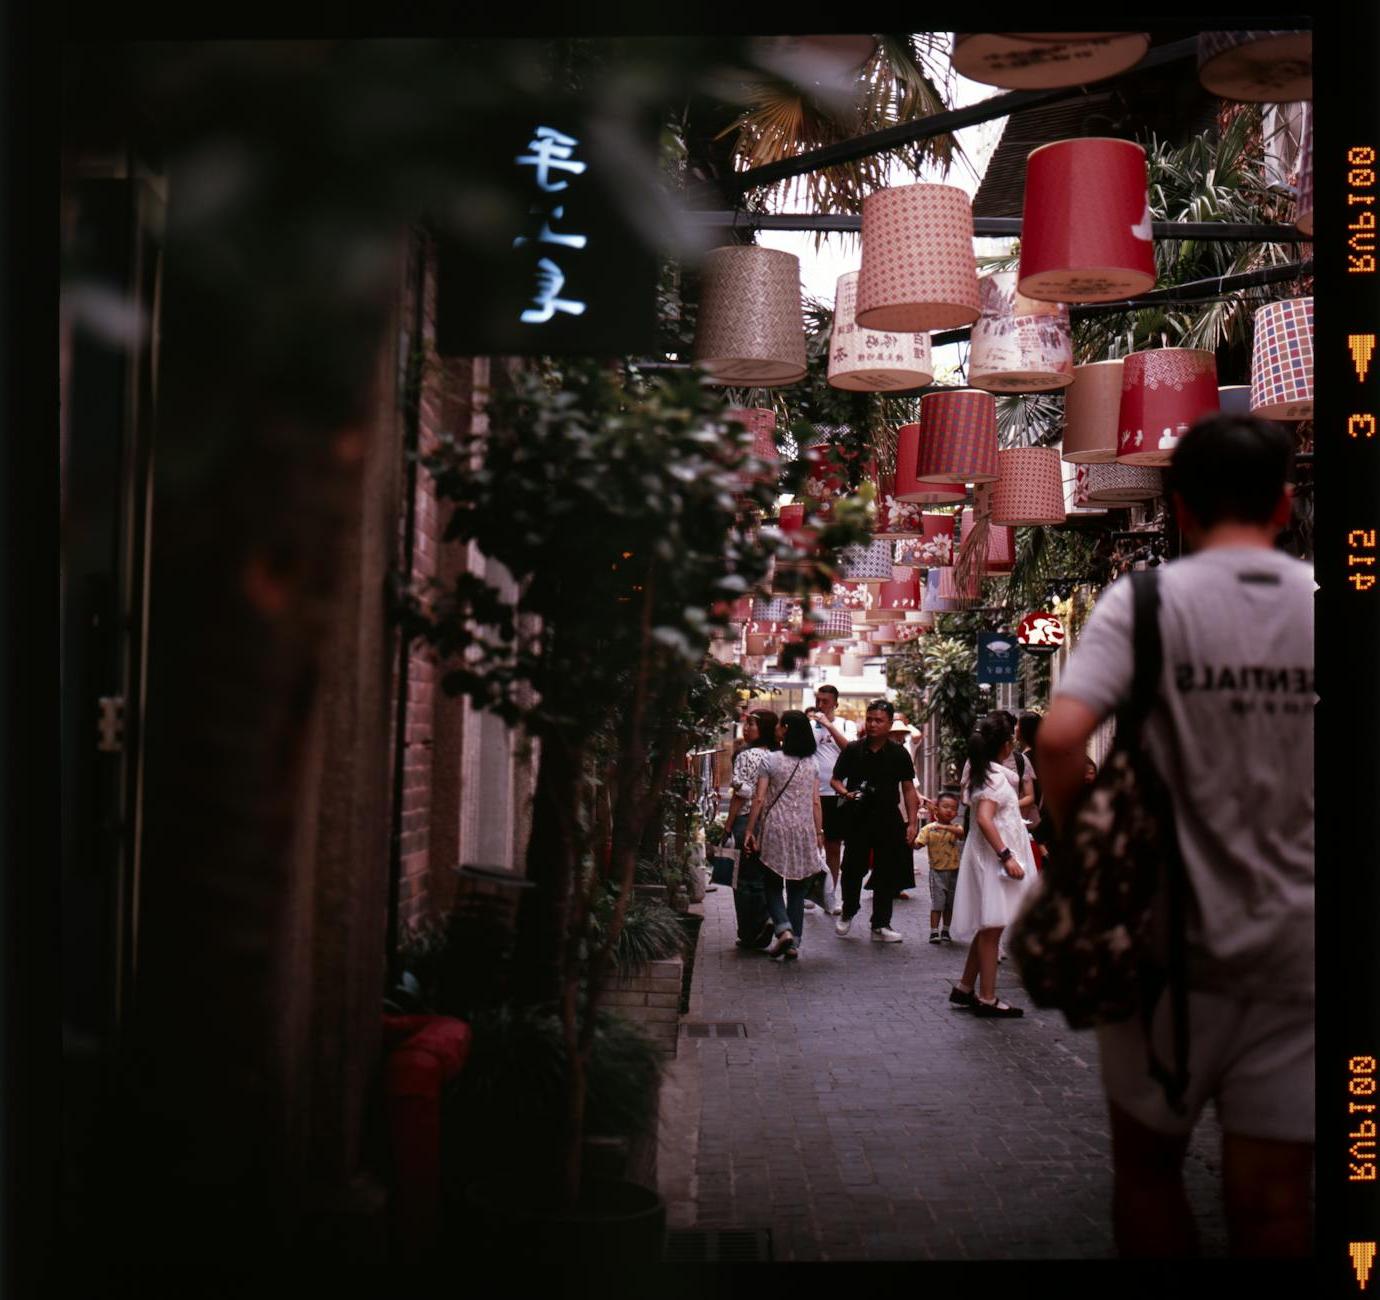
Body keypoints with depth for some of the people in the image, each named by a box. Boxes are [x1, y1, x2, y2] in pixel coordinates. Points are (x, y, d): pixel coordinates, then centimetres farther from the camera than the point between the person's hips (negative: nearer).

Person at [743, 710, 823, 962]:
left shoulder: (770, 760, -7)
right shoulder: (811, 763, 4)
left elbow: (759, 800, -7)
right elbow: (816, 802, 3)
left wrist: (750, 831, -2)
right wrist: (819, 832, 11)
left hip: (776, 829, -3)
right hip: (804, 829, 3)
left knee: (773, 884, 9)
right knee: (797, 888, 9)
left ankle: (783, 928, -13)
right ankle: (794, 942, 9)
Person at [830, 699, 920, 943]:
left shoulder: (899, 754, 3)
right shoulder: (853, 750, 2)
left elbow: (908, 789, 5)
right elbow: (836, 779, 8)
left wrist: (912, 822, -3)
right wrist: (845, 793, -15)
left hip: (888, 820, 1)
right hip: (857, 819, 0)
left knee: (887, 873, 2)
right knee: (853, 868, 4)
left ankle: (881, 925, 11)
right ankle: (848, 913, 29)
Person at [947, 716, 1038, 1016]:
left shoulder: (981, 771, 12)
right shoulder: (996, 775, -17)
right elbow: (984, 819, -28)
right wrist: (1006, 856, -30)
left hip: (990, 858, 10)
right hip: (994, 857, -10)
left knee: (987, 928, 16)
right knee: (992, 927, -5)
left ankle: (965, 987, 21)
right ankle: (987, 998, -1)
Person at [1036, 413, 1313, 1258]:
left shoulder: (1148, 601, -8)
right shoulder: (1313, 603, 0)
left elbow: (1061, 737, -22)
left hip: (1171, 934, -2)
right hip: (1295, 942, 2)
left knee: (1148, 1165, 17)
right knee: (1275, 1200, 9)